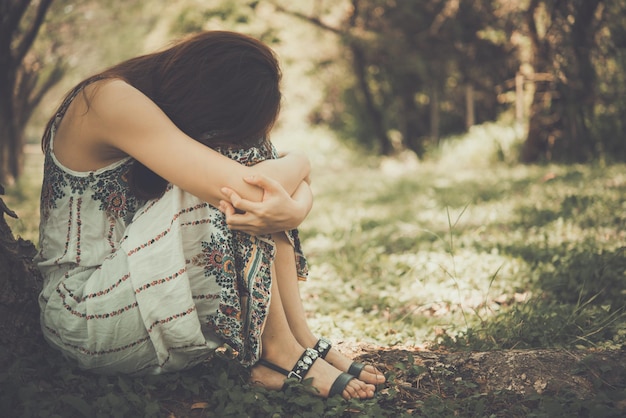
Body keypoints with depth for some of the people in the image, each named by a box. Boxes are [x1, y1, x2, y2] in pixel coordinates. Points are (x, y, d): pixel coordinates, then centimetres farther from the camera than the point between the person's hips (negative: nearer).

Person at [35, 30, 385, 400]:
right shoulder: (113, 100, -21)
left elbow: (300, 190, -2)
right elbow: (240, 187, -31)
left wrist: (293, 210, -25)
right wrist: (298, 163, -12)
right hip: (87, 315, -8)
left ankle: (301, 338, -8)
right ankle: (278, 351, -11)